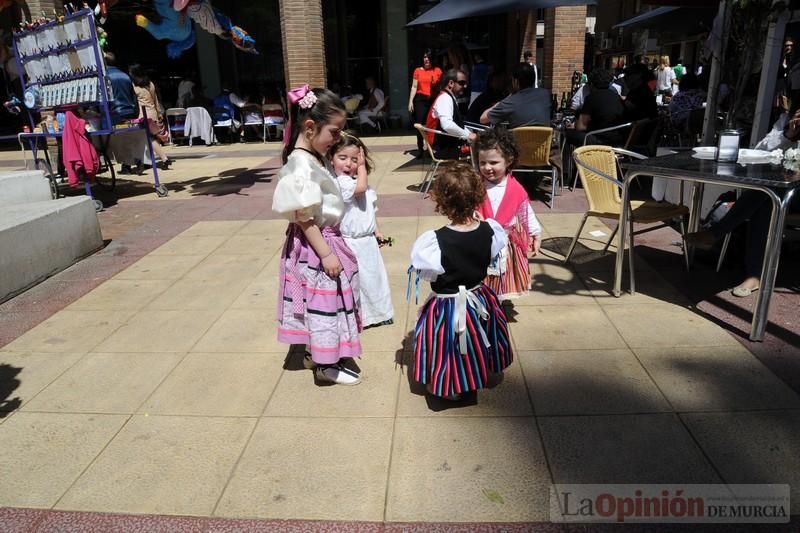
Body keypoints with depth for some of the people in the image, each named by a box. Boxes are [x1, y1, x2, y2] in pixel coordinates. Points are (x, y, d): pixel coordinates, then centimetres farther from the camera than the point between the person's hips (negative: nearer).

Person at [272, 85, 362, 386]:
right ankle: (327, 364, 21)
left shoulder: (313, 159, 6)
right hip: (316, 247, -10)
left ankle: (315, 353, 37)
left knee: (324, 302, 20)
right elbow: (304, 218, -24)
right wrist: (326, 254, -22)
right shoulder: (302, 166, -24)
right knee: (324, 302, 4)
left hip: (323, 241, 10)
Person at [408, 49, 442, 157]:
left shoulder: (438, 70, 9)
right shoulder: (418, 70, 7)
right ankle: (420, 148, 3)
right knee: (420, 124, -6)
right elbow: (414, 87, 5)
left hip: (434, 100, 1)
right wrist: (410, 101, -2)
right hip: (420, 100, 0)